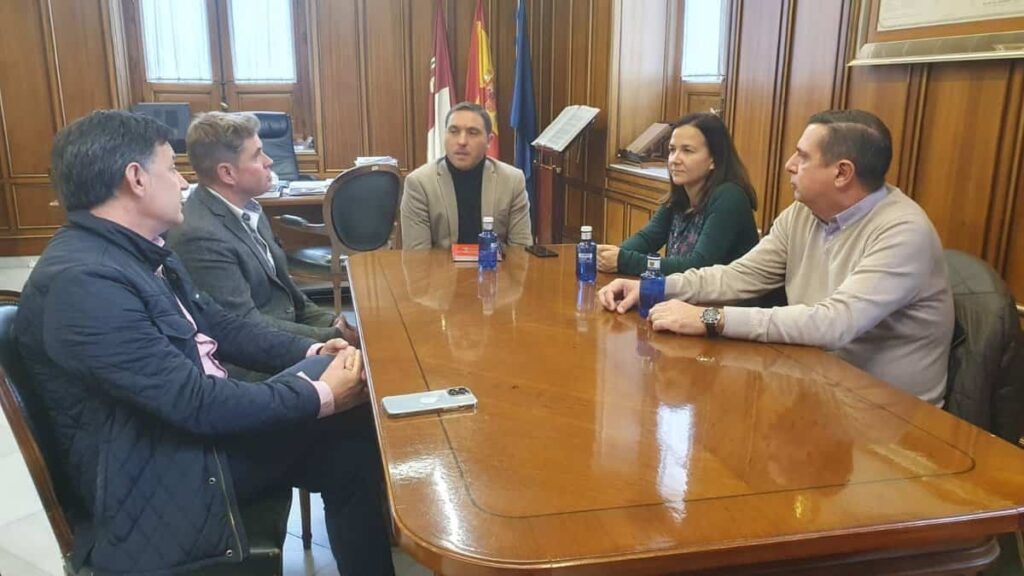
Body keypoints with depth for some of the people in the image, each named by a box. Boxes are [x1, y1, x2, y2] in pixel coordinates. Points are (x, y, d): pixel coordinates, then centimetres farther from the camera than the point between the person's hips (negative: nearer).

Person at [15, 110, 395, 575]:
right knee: (351, 435, -13)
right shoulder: (81, 280, -25)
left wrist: (309, 353, -3)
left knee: (351, 429, -7)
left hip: (193, 424, 9)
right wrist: (319, 396, -21)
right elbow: (195, 403, -27)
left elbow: (216, 325, 12)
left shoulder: (140, 252, 7)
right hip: (161, 479, -9)